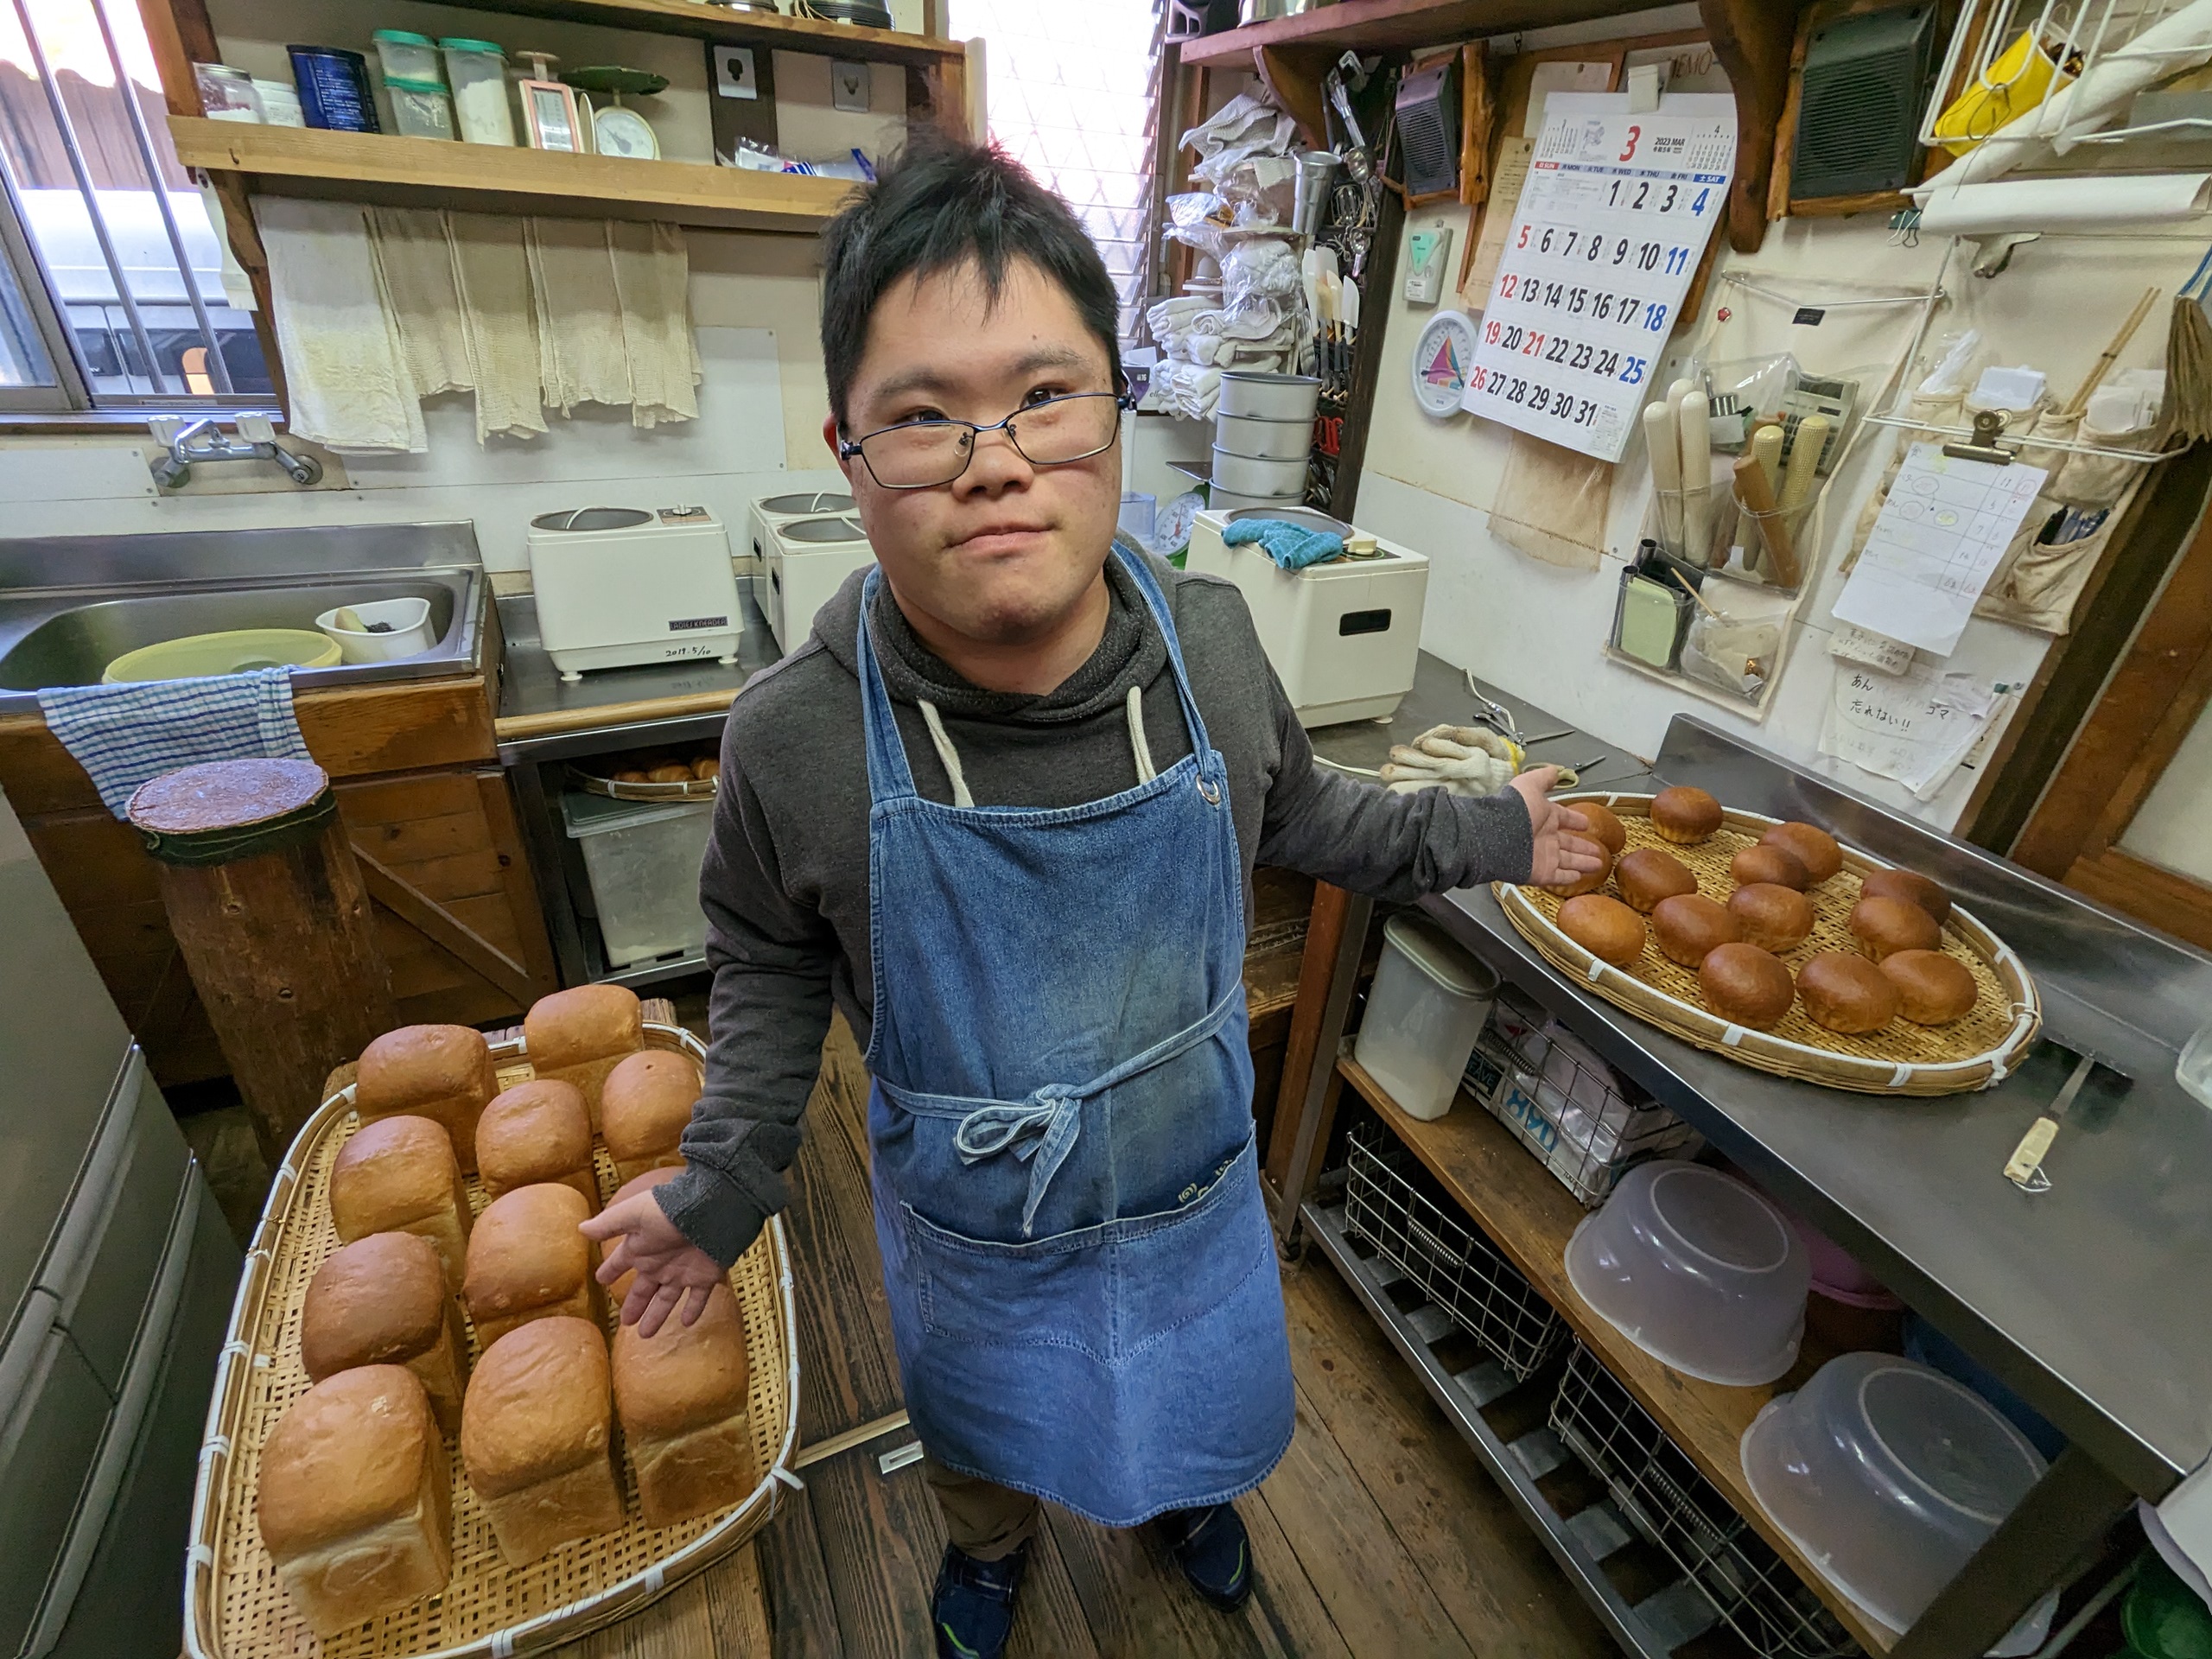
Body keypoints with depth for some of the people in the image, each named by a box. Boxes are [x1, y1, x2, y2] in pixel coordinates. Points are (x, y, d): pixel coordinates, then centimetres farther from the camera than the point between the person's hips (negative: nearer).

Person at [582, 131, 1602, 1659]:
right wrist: (724, 1189, -8)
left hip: (1196, 1187, 2)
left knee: (1204, 1407, 32)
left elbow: (1295, 813, 0)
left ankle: (1181, 1496, 71)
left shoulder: (1211, 642, -21)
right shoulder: (795, 740, -27)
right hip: (973, 1234, -1)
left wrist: (1484, 835, 4)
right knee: (982, 1435, 31)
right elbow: (774, 971, -8)